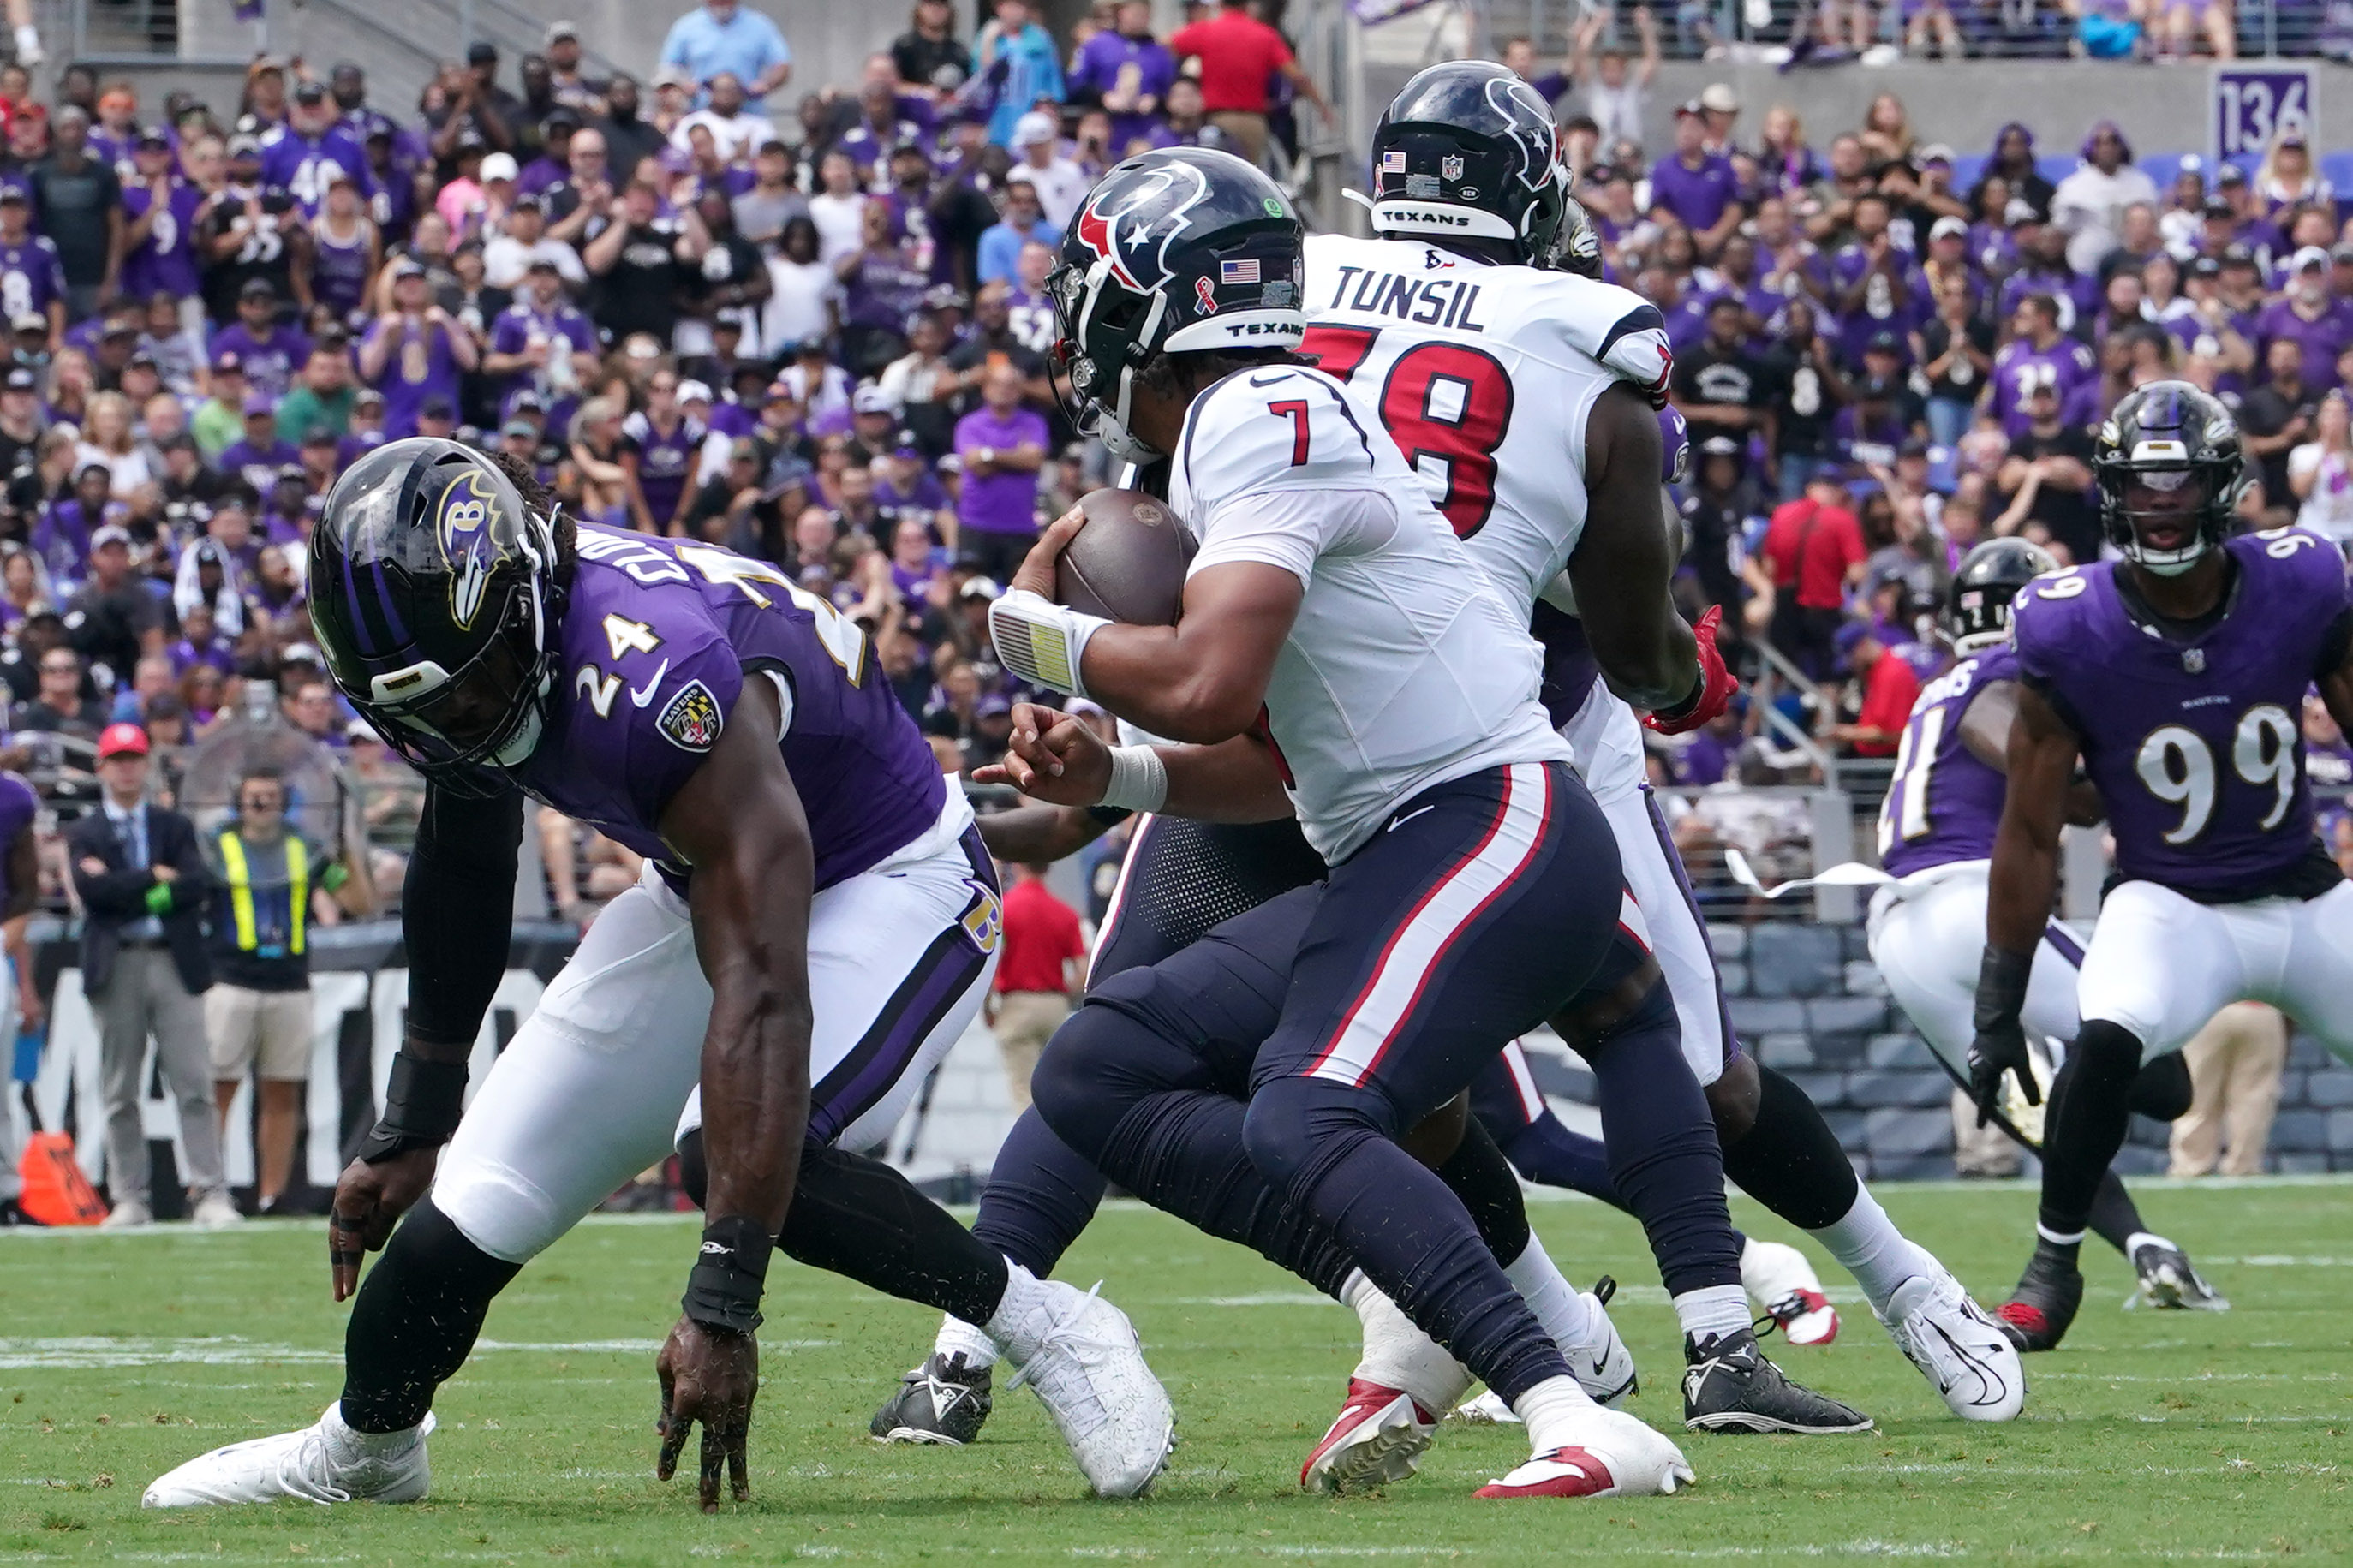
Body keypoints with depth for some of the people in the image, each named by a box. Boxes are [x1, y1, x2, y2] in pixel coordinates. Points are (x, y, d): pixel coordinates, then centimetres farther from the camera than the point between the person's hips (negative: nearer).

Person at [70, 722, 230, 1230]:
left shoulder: (175, 826, 14)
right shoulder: (84, 833, 10)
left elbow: (199, 884, -2)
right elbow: (91, 889, -8)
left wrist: (128, 892, -9)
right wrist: (156, 877, -7)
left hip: (174, 961, 0)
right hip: (115, 966, 0)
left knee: (194, 1085, -7)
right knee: (121, 1093, 2)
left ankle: (209, 1193, -9)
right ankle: (129, 1201, 5)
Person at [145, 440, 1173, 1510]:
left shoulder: (653, 679, -40)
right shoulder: (463, 651, -15)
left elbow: (760, 993, -43)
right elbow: (461, 878, 7)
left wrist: (722, 1306, -45)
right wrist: (411, 1130, 17)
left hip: (894, 888, -8)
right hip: (703, 888, 8)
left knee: (746, 1147, -32)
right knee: (479, 1197, 3)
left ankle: (1052, 1331, -16)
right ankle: (361, 1451, 29)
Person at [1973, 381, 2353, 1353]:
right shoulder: (2069, 634, -15)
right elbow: (2030, 836, -6)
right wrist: (1998, 1010, -6)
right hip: (2170, 903, -3)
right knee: (2107, 1042, -31)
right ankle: (2052, 1266, -12)